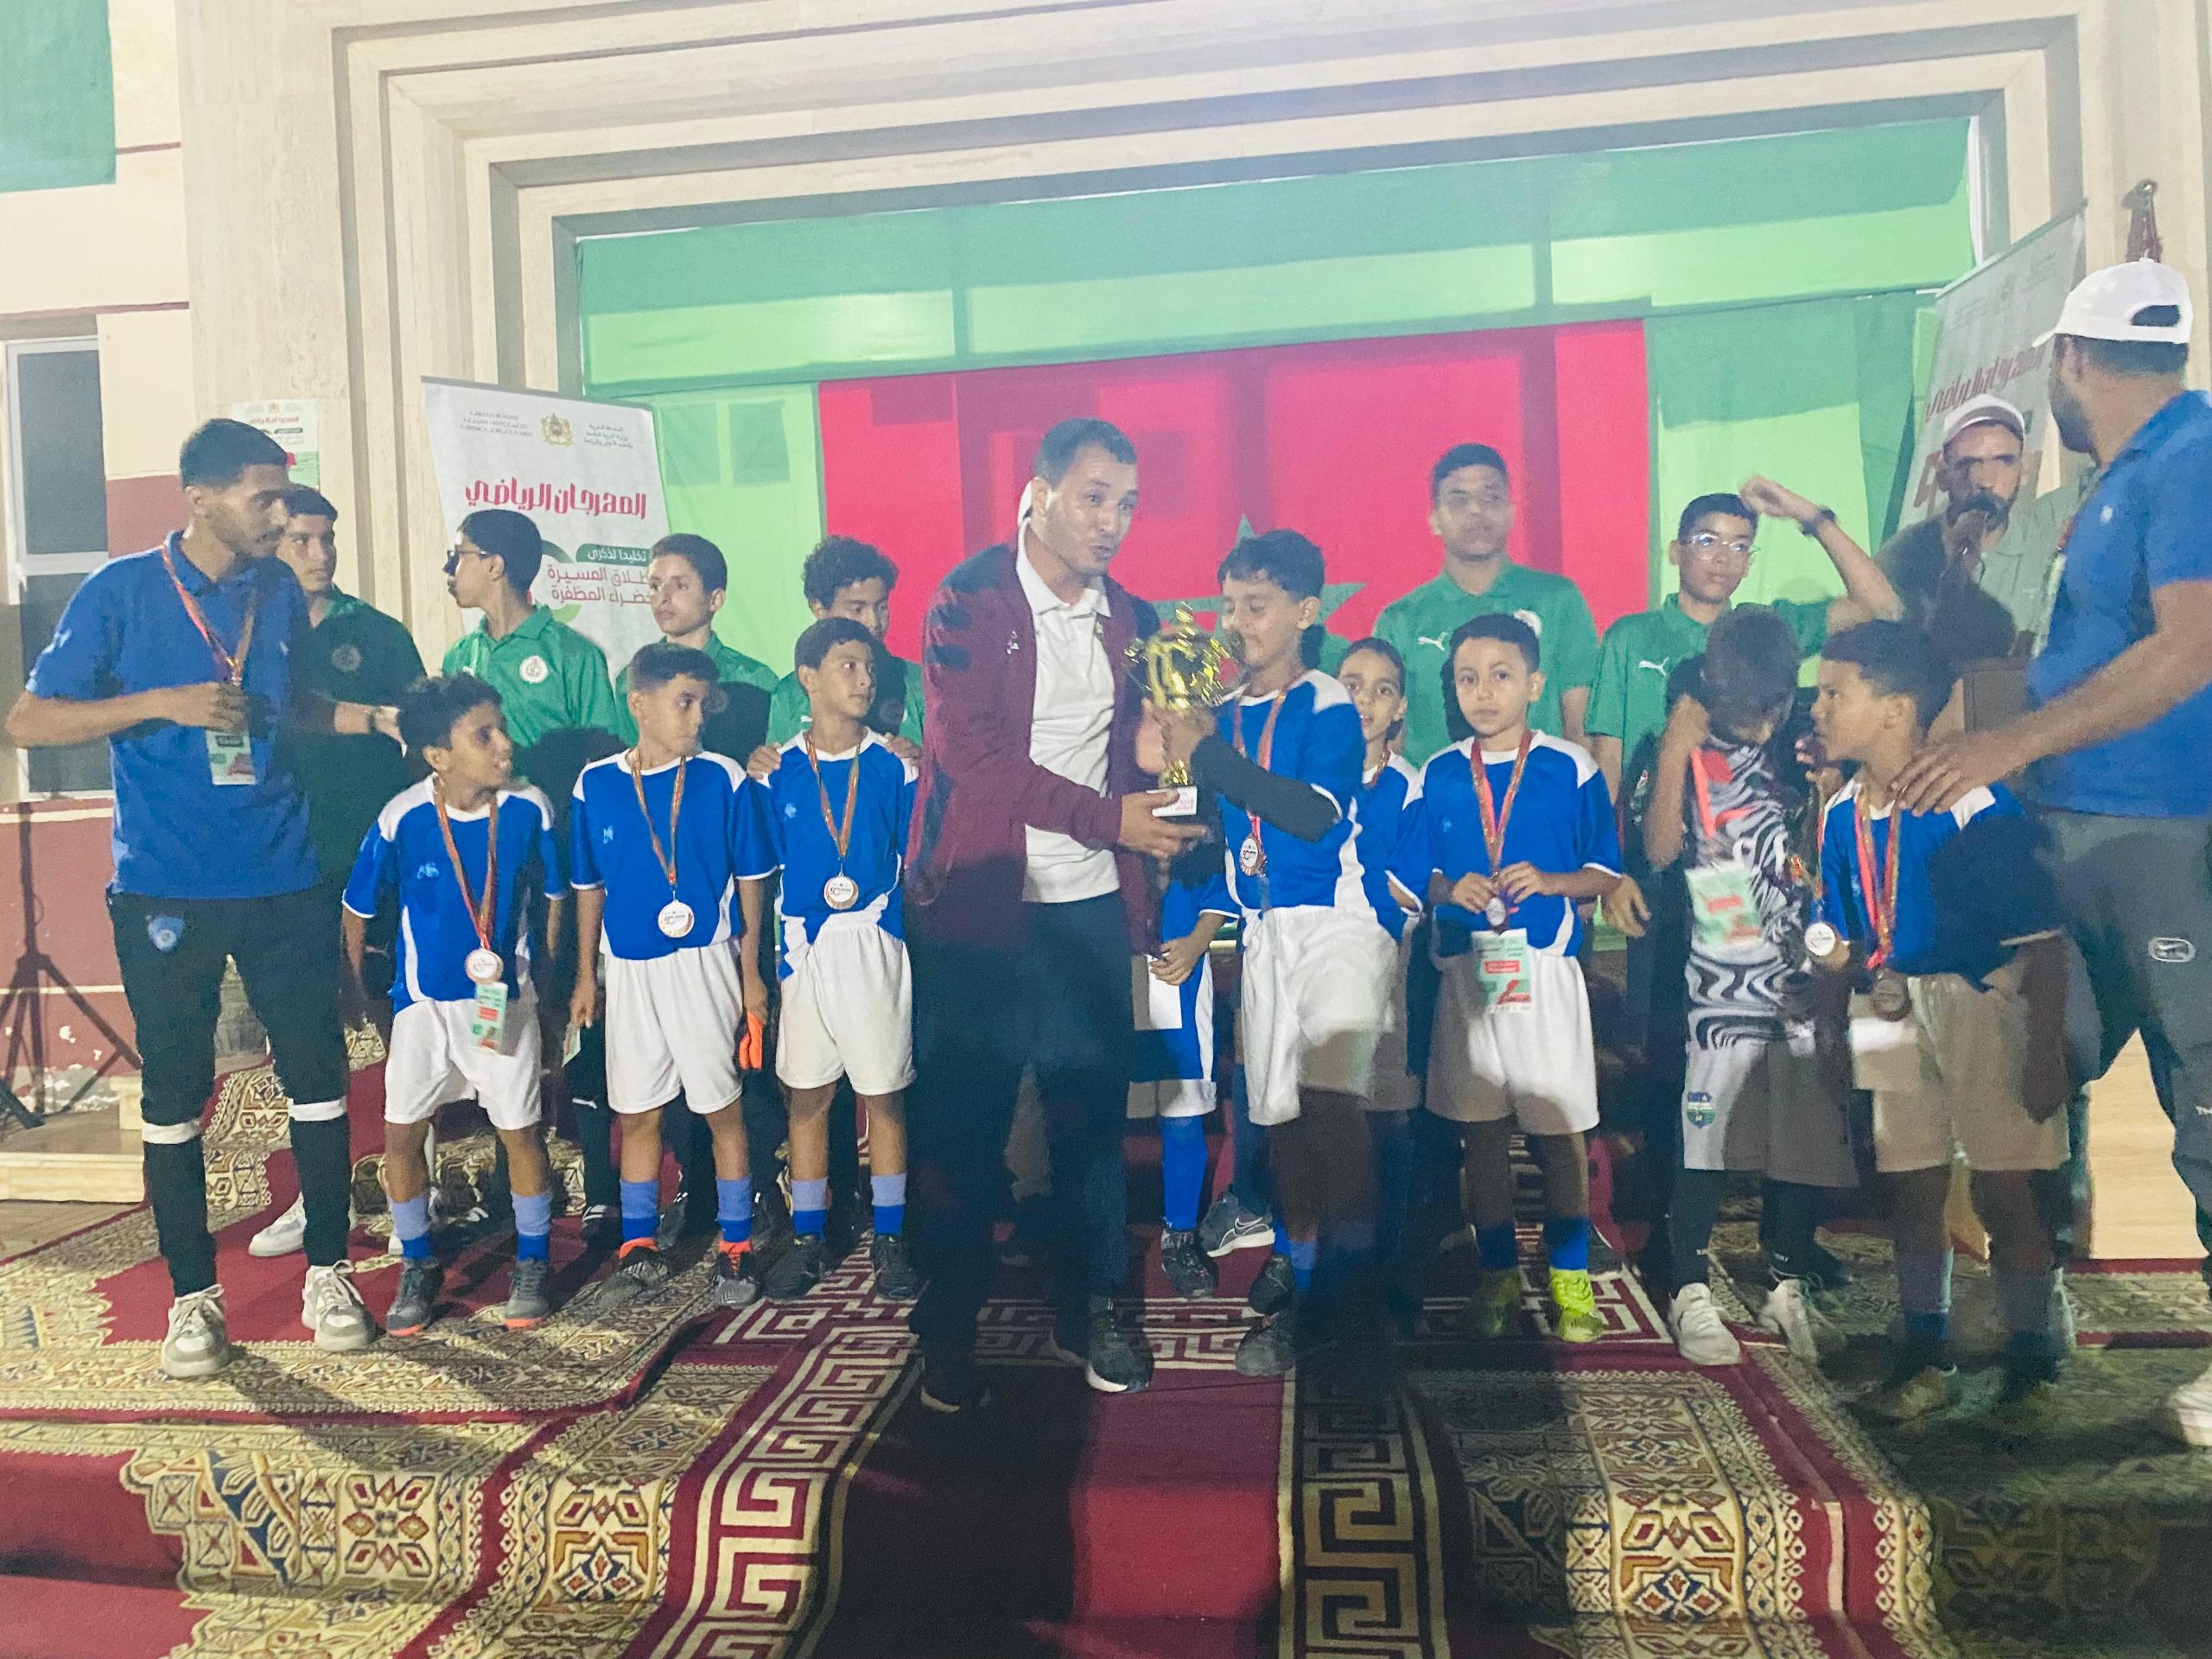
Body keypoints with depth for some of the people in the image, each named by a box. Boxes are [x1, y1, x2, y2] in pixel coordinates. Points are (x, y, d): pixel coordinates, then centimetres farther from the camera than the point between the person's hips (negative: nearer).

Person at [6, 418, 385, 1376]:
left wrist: (376, 717, 6)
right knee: (175, 1091, 6)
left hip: (282, 882, 3)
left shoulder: (280, 592, 7)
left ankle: (327, 1272, 19)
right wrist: (164, 702, -18)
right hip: (166, 891, -3)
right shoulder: (121, 592, -5)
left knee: (317, 1074, 4)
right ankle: (192, 1296, 20)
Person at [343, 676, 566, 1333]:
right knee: (401, 1131, 3)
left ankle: (532, 1265, 23)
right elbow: (360, 906, 0)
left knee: (520, 1130, 4)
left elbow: (554, 892, 3)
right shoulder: (401, 818, -16)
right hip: (424, 999, 0)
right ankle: (418, 1266, 24)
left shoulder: (529, 809, -14)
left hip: (505, 996, 0)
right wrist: (353, 983, 7)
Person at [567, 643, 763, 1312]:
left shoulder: (722, 780, -6)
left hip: (702, 965, -3)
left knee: (721, 1107, 4)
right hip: (629, 972, 3)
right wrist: (586, 977, 10)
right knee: (636, 1113, 11)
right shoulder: (595, 785, 1)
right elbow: (588, 888, 9)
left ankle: (736, 1249, 18)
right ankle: (639, 1253, 25)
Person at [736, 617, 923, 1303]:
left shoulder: (893, 766, -1)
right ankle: (808, 1240, 22)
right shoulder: (776, 772, 1)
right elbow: (754, 875, 5)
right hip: (804, 948, 1)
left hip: (878, 944, -1)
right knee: (807, 1095, 9)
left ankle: (889, 1240, 18)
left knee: (883, 1093, 5)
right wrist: (749, 969, 4)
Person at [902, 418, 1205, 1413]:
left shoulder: (1130, 621, 10)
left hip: (1090, 908, 4)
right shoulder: (970, 603, -5)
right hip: (978, 903, -4)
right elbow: (971, 752, -15)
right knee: (964, 1125, 5)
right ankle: (950, 1327, 20)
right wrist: (1108, 818, -18)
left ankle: (1089, 1310, 25)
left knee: (1093, 1115, 9)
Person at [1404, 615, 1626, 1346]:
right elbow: (1414, 875, 9)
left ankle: (1570, 1277, 19)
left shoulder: (1572, 769, -2)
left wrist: (1547, 881, -16)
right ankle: (1498, 1273, 23)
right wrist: (1451, 889, -10)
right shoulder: (1440, 773, 5)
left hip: (1544, 965, -2)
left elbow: (1607, 873, 1)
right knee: (1482, 1129, 9)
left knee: (1561, 1129, 3)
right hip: (1466, 967, 3)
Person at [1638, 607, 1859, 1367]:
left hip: (1806, 969, 3)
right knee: (1708, 1128, -4)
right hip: (1724, 972, -3)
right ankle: (1690, 1291, 8)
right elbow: (1659, 849, -13)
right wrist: (1675, 748, -15)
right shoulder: (1692, 753, 0)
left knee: (1808, 1128, 7)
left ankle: (1787, 1287, 22)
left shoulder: (1810, 745, 6)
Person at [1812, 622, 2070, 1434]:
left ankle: (2031, 1368, 21)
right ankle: (1926, 1359, 27)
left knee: (2002, 1192, 2)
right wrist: (1833, 950, -10)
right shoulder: (1842, 812, 0)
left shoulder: (1976, 807, -22)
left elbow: (2041, 941, -18)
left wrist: (2046, 1055, -18)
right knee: (1912, 1188, 13)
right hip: (1894, 1011, 6)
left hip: (1982, 1008, -6)